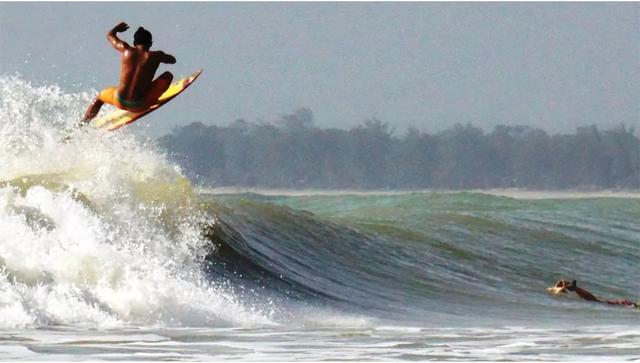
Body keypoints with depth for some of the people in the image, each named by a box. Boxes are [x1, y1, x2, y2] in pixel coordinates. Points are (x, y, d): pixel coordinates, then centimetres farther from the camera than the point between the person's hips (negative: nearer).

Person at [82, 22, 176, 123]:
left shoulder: (126, 50, -2)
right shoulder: (155, 56, -8)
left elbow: (110, 35, 19)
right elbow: (172, 60, 14)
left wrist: (118, 27, 41)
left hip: (119, 102, 2)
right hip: (139, 106, -2)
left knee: (99, 97, 38)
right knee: (168, 76, 13)